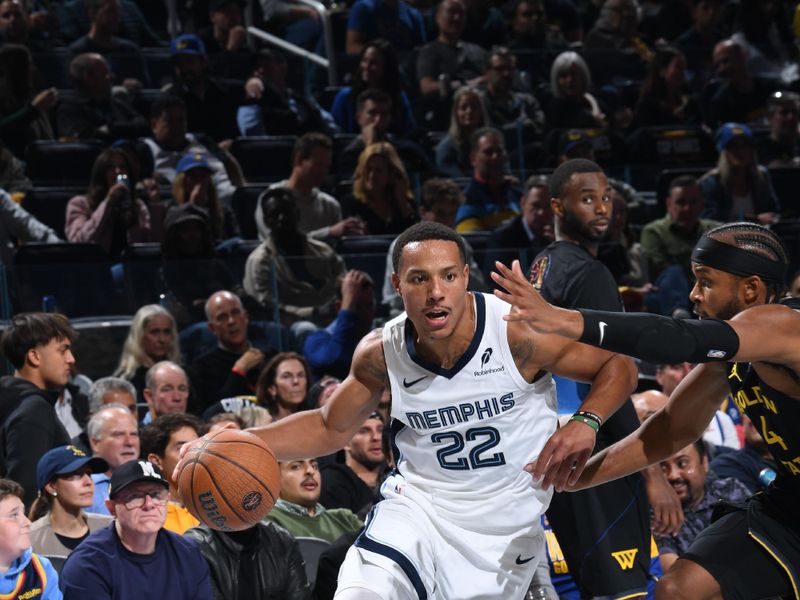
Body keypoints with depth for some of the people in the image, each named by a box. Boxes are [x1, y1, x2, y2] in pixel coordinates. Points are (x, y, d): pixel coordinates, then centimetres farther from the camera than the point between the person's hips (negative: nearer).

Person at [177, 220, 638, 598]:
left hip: (507, 527, -1)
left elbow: (619, 366, -10)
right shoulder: (382, 353, -10)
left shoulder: (518, 332, -21)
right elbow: (331, 429, 7)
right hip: (418, 505, 2)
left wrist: (587, 423, -30)